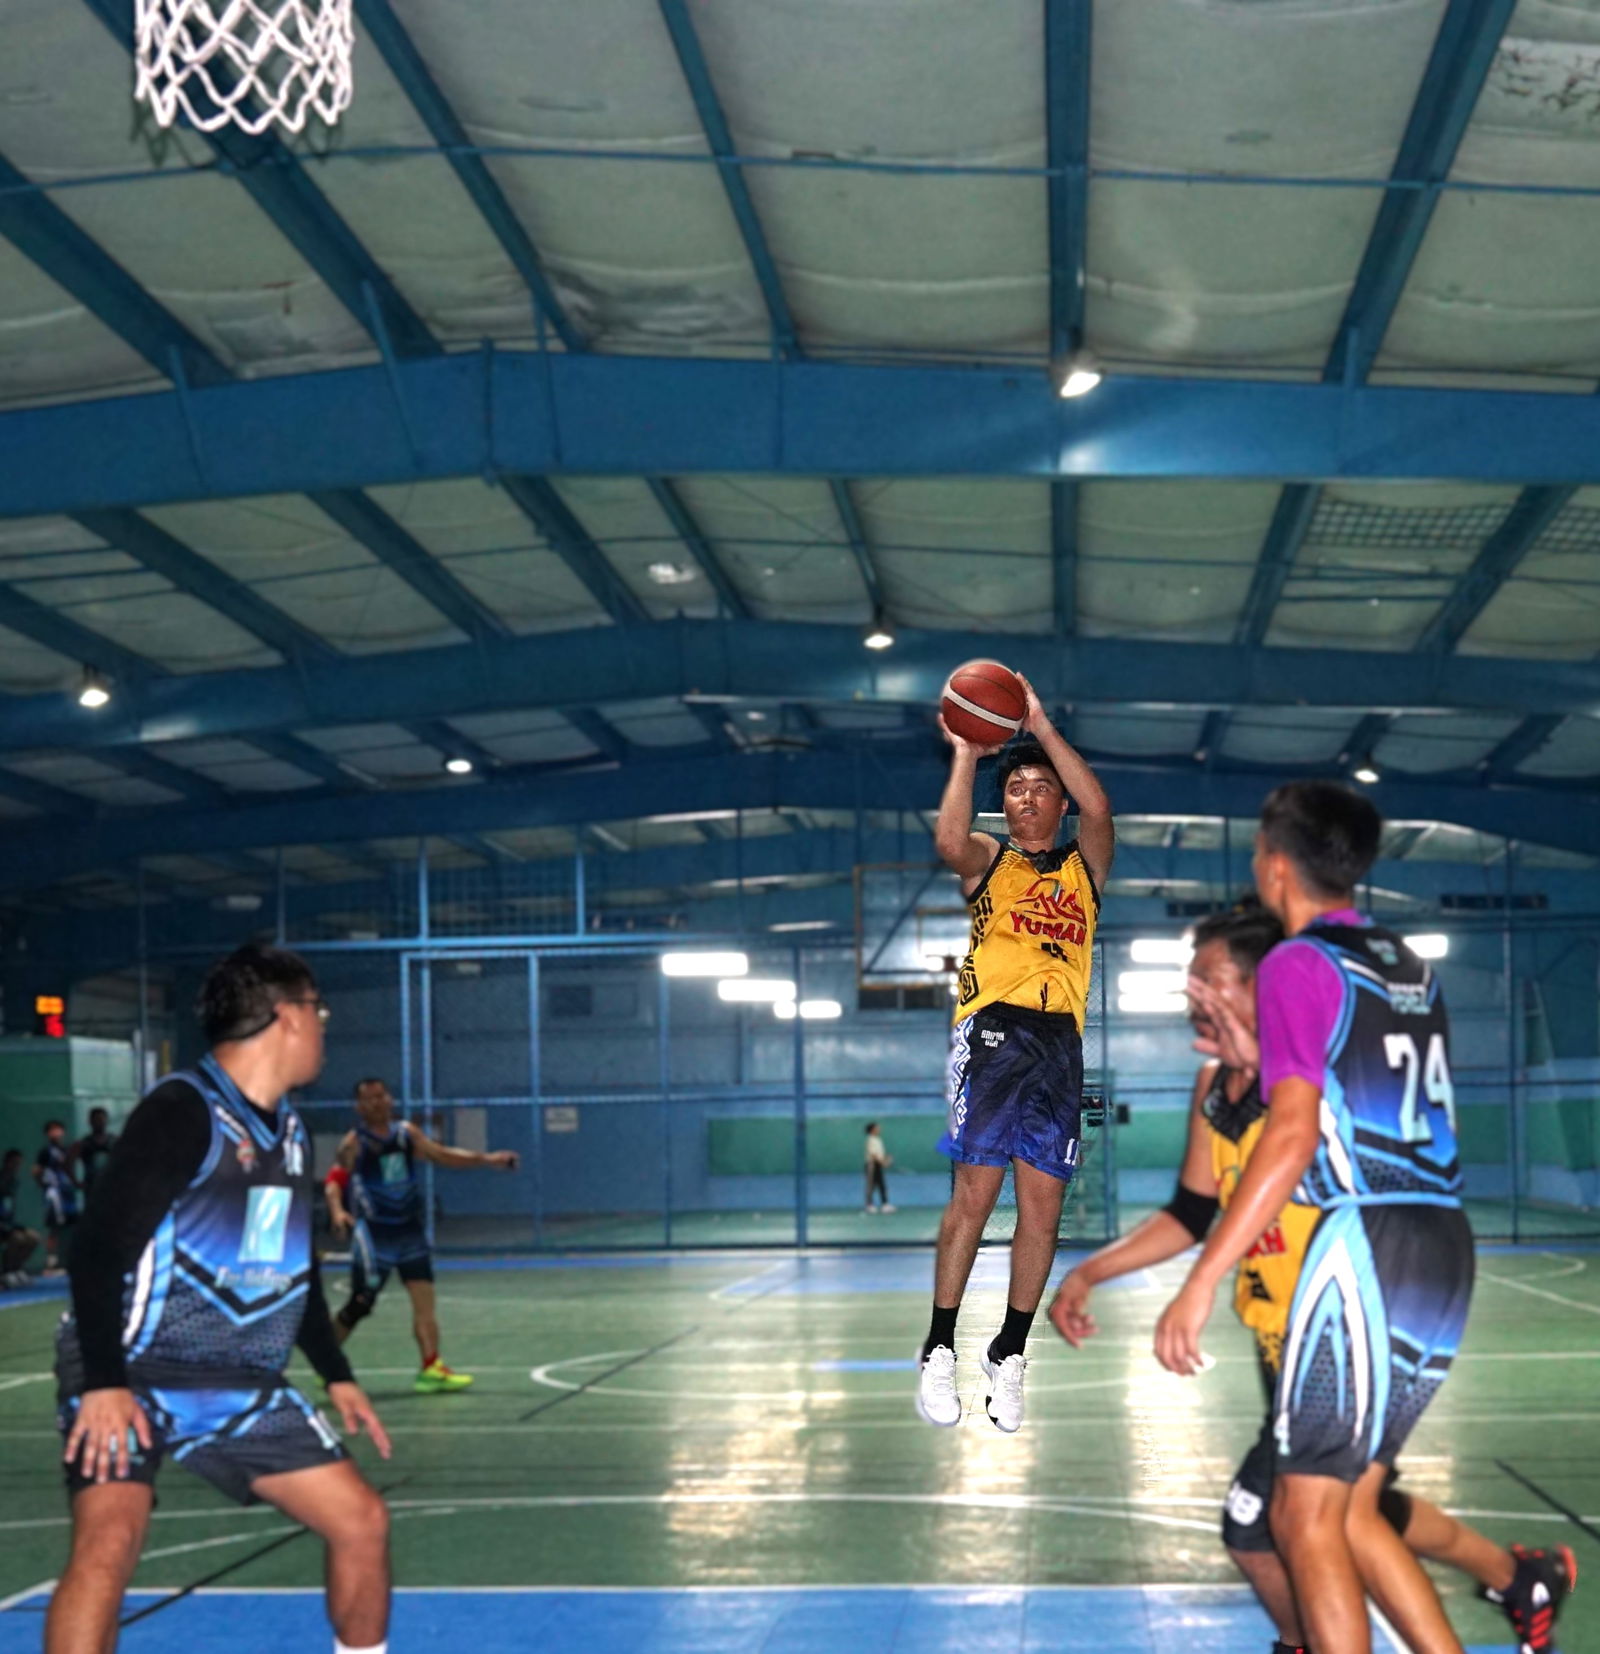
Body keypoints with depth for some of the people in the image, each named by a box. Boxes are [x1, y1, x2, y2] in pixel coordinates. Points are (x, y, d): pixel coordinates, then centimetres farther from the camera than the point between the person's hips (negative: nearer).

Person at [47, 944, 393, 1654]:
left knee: (362, 1519, 5)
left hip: (243, 1385, 8)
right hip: (129, 1377, -8)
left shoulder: (291, 1133, 11)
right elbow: (99, 1244, -21)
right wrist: (105, 1381, -28)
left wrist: (336, 1374, 22)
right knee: (110, 1538, -28)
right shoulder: (182, 1111, -15)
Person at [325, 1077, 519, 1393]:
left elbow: (442, 1155, 13)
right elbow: (334, 1181, -14)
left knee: (424, 1297, -2)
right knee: (360, 1304, -2)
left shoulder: (406, 1133, 7)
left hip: (409, 1228, 5)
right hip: (374, 1233, -5)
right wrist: (337, 1212, -34)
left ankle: (431, 1369, -2)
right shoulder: (355, 1142, -9)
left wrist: (487, 1159, 5)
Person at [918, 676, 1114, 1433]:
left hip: (1060, 1037, 3)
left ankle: (1008, 1355, 12)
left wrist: (1042, 730, -6)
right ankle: (939, 1353, -3)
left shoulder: (1084, 867, 18)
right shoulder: (987, 861, 12)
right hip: (992, 1027, -3)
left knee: (1042, 1207, 1)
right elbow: (949, 840, -12)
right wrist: (966, 756, -10)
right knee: (975, 1192, -10)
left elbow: (1099, 810, -4)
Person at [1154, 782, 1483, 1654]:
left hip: (1368, 1250, -8)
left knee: (1307, 1520, -2)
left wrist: (1200, 1285, -19)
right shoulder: (1410, 968, 17)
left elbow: (1293, 1134, -17)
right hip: (1445, 1253, 8)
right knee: (1349, 1514, 15)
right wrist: (1264, 1060, 31)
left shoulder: (1298, 964, -6)